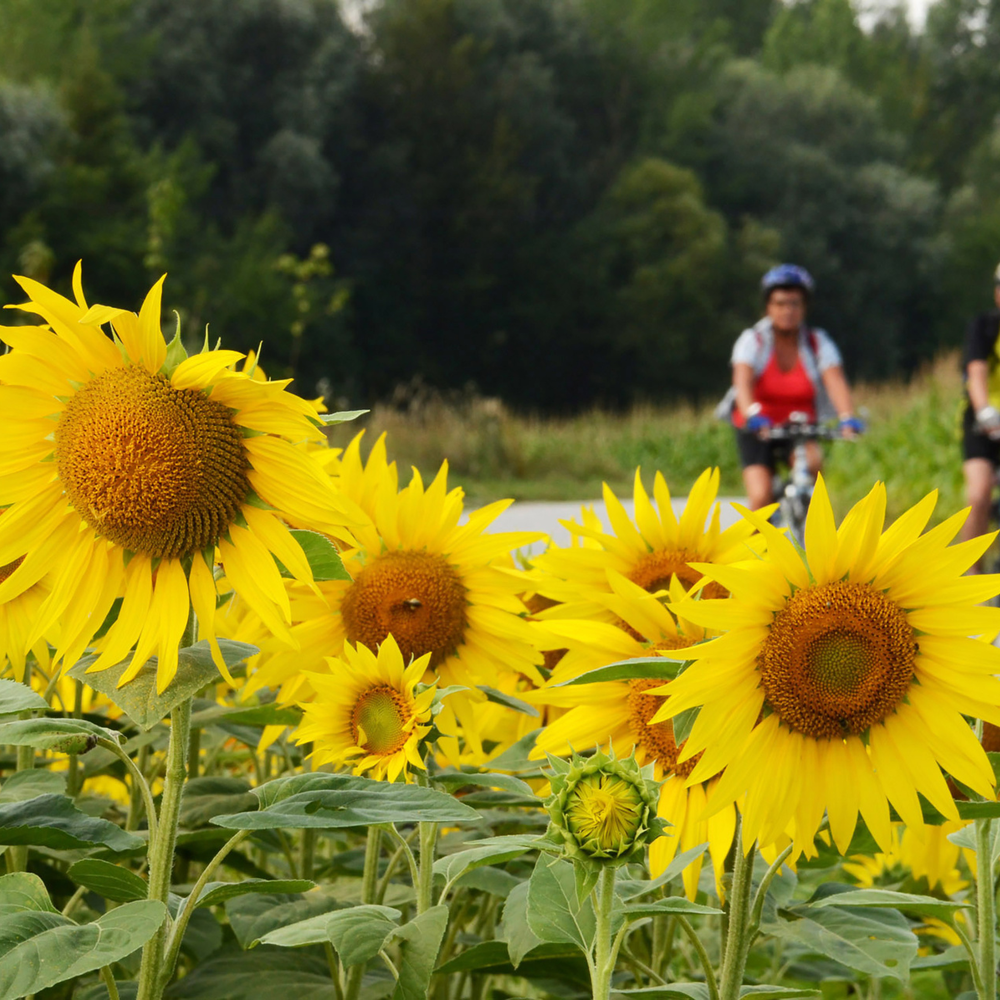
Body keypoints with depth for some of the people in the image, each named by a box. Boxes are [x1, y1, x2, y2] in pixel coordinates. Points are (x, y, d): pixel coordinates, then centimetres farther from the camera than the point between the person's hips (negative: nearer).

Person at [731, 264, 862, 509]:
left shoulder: (818, 343, -6)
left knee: (813, 460, -32)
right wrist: (753, 415, -47)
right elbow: (743, 381, -26)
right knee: (761, 498, -20)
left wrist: (847, 417, -41)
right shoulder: (753, 340, -10)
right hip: (757, 432, -1)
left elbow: (835, 381, -21)